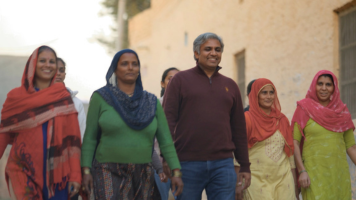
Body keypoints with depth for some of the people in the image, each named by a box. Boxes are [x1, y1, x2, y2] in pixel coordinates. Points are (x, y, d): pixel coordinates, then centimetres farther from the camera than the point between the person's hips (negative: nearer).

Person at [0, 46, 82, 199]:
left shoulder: (63, 97, 5)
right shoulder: (15, 97, 3)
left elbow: (72, 139, 1)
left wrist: (75, 175, -4)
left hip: (57, 174, 1)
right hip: (24, 172, -1)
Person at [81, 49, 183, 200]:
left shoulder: (152, 102, 7)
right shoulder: (100, 98, 1)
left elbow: (165, 141, 4)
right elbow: (89, 138, 1)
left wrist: (176, 172, -5)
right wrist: (86, 171, -6)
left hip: (143, 175, 3)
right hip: (109, 174, -3)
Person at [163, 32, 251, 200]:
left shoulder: (230, 85, 16)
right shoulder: (181, 79, 6)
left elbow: (239, 129, 17)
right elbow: (168, 120, -1)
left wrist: (245, 166, 14)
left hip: (223, 164, 3)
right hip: (187, 164, -3)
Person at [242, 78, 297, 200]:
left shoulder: (282, 120, 13)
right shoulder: (248, 119, -1)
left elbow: (290, 153, 16)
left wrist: (294, 183, 13)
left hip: (283, 179, 4)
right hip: (257, 179, -4)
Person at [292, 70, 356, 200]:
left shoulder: (342, 111, 10)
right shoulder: (304, 108, 0)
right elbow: (294, 141, -3)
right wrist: (301, 171, -11)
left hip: (339, 173, 3)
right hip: (314, 170, -3)